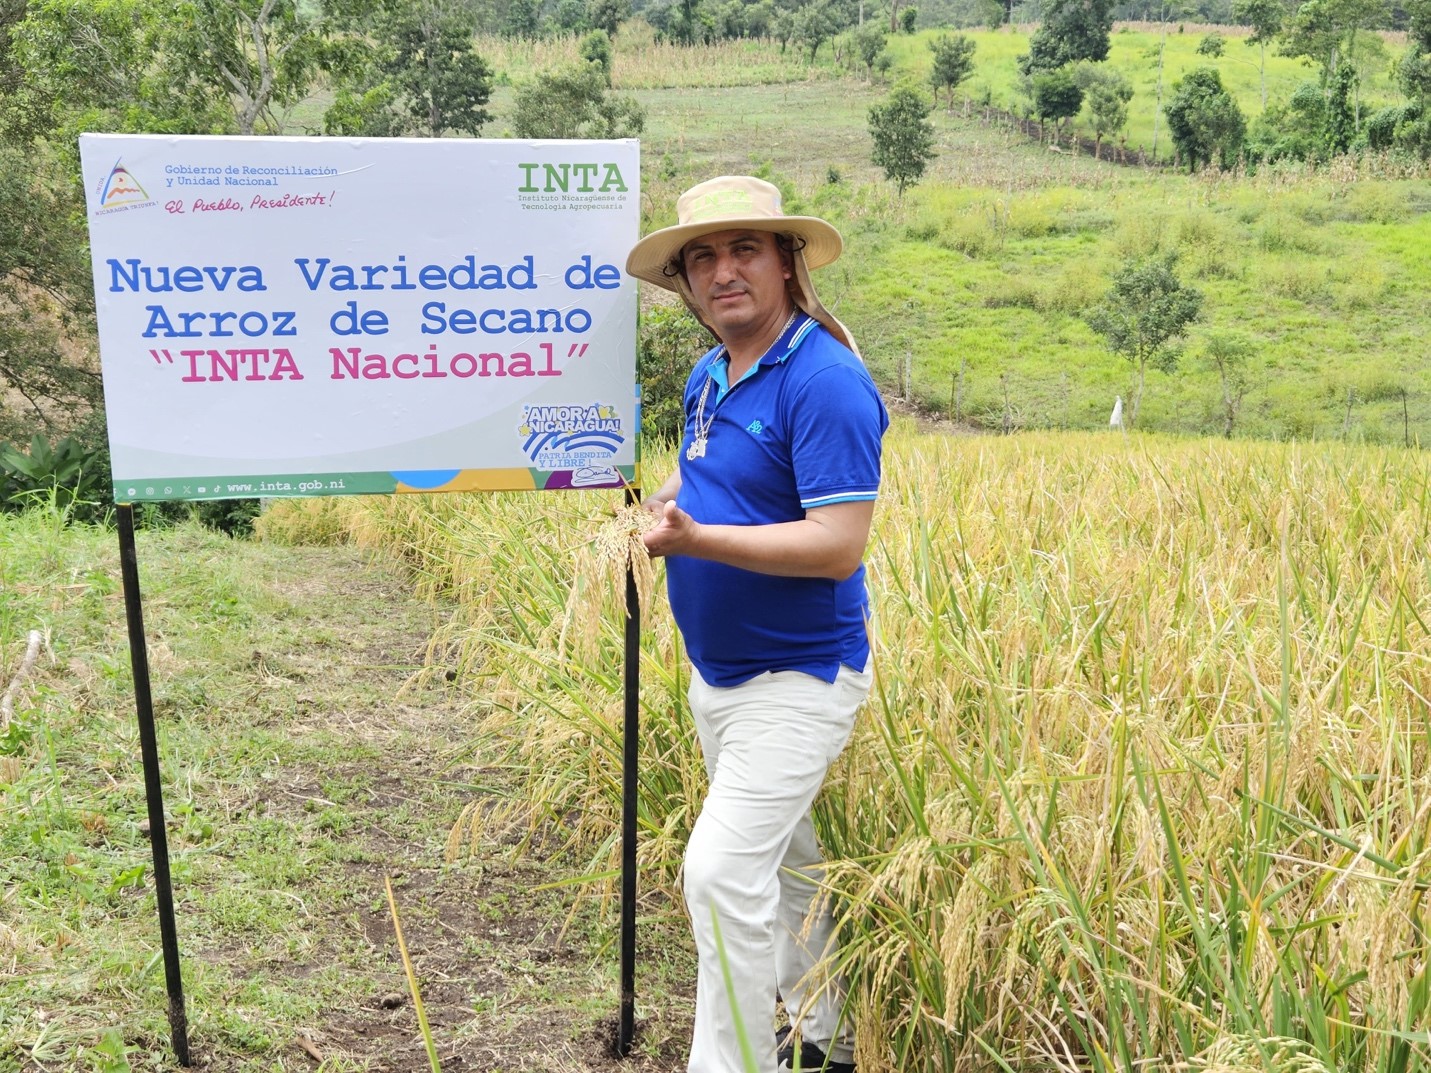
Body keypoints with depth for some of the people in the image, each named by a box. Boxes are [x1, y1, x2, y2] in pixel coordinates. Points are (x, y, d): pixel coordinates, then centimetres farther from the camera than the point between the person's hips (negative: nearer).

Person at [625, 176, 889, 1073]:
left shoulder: (826, 383, -21)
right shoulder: (708, 378, 6)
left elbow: (837, 546, -27)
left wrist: (696, 537, -34)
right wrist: (657, 503, 3)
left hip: (797, 678, -9)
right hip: (717, 672, 9)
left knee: (723, 872, -14)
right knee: (783, 860, 21)